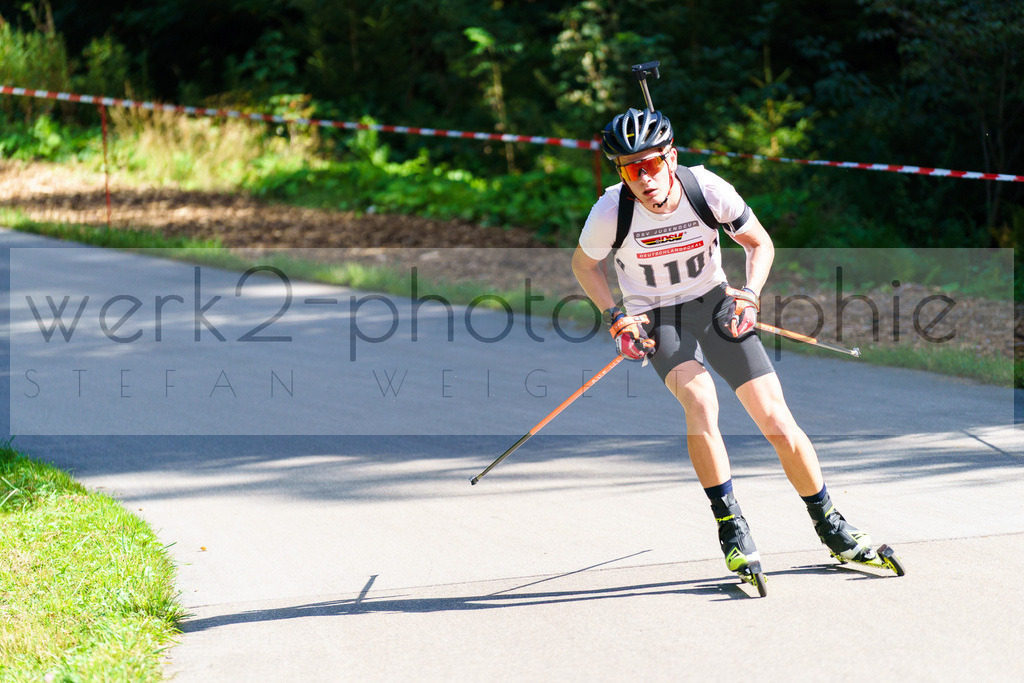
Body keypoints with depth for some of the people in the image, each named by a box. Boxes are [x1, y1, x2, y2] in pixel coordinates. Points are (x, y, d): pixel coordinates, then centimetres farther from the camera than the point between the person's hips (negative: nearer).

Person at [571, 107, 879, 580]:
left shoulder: (707, 189, -19)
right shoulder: (611, 211, -21)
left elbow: (760, 243, -2)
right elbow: (584, 265, 1)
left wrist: (749, 295, -16)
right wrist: (616, 318, -10)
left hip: (714, 304, 1)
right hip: (655, 318, -1)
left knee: (776, 419, -6)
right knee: (700, 401, -30)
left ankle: (829, 525, 11)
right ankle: (730, 525, -17)